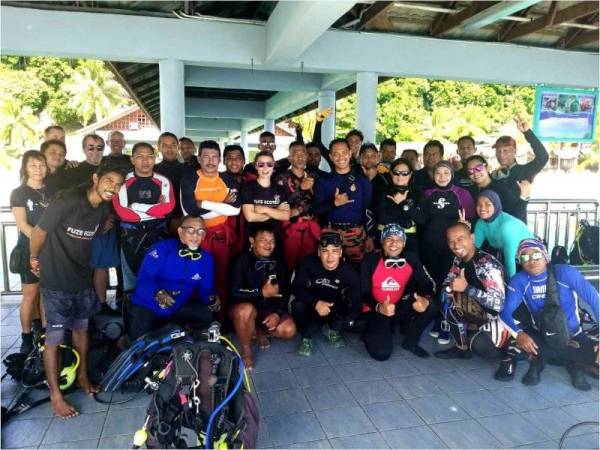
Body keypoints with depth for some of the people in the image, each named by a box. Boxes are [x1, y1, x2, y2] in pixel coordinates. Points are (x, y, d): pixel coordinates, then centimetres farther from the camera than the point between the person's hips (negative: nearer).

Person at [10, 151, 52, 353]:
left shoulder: (52, 192, 10)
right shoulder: (18, 193, -2)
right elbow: (23, 226, -11)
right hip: (30, 249, -3)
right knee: (30, 295, -2)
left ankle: (44, 333, 22)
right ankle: (26, 337, 9)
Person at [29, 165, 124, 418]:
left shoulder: (104, 209, -1)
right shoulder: (67, 201, -22)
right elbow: (39, 232, -13)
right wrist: (34, 259, 1)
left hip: (82, 279, 6)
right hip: (56, 281, -6)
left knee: (81, 329, 17)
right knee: (55, 337, 1)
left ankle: (82, 376, 35)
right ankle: (55, 395, 14)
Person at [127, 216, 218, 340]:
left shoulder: (206, 259, -4)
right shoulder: (162, 248, -16)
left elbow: (205, 289, -1)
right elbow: (144, 278, -21)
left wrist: (212, 301, -24)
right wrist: (158, 293, -41)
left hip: (179, 309, 4)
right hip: (147, 306, -3)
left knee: (206, 316, -19)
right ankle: (126, 341, 16)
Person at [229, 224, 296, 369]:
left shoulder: (278, 263, 0)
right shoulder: (242, 261, -14)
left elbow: (285, 291, -1)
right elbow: (235, 292, -23)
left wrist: (277, 313, -16)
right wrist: (262, 293, -21)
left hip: (269, 310, 4)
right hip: (245, 309, -3)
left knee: (289, 330, -21)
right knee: (246, 309, -38)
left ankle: (260, 331, 13)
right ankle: (246, 348, -9)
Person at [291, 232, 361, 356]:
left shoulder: (349, 272, -20)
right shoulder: (310, 262, -21)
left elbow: (356, 301, -20)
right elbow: (296, 287, -23)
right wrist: (316, 303, -36)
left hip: (335, 311, 1)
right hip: (312, 307, -1)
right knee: (297, 305, -33)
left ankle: (332, 330, 9)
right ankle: (305, 338, -2)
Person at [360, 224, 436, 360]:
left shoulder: (411, 260, -8)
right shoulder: (370, 261, -16)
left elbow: (427, 284, -10)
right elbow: (364, 292, -14)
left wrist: (426, 299, -35)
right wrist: (379, 307, -35)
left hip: (399, 307, 4)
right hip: (376, 310, -3)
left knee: (429, 306, -24)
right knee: (381, 353, -24)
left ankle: (410, 341, 2)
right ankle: (371, 333, 14)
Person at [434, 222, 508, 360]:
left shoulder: (487, 264, -27)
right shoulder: (458, 260, -2)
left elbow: (498, 303, -35)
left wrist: (466, 288, -33)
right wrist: (451, 289, -17)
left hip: (500, 316, -7)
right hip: (478, 311, 7)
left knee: (478, 343, -30)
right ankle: (462, 347, 7)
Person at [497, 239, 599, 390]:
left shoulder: (565, 272, -14)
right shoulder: (519, 281, -10)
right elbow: (506, 312, -13)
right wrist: (519, 333, -34)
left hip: (572, 336, 0)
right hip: (541, 336, 0)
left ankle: (574, 364, 4)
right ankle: (537, 360, 2)